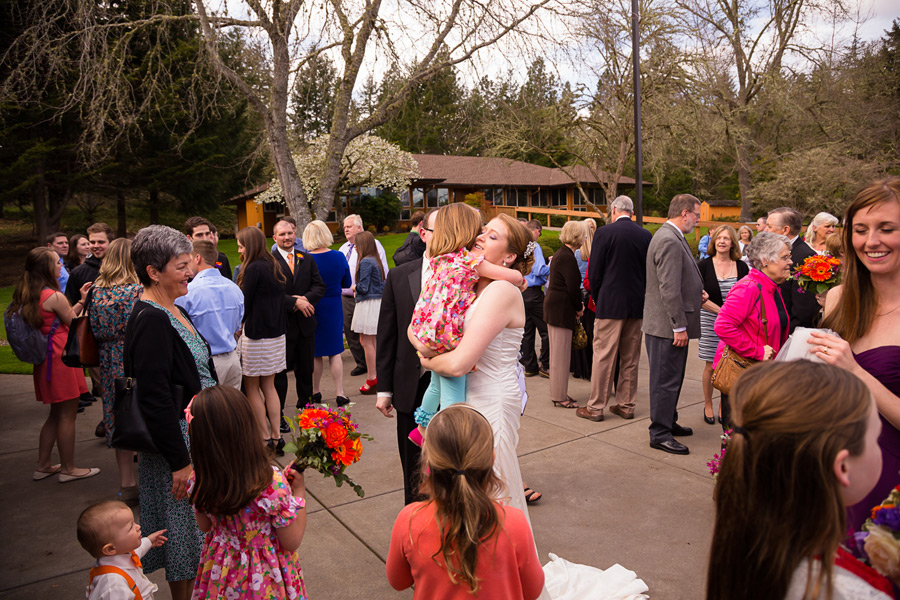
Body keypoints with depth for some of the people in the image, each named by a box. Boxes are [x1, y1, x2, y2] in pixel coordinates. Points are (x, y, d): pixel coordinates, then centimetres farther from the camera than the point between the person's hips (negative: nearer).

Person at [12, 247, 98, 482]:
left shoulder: (27, 295, 9)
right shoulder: (55, 297, -18)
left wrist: (81, 301, 15)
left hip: (45, 360, 9)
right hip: (61, 359, -9)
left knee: (56, 413, 20)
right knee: (67, 414, 2)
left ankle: (42, 466, 28)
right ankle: (68, 469, 12)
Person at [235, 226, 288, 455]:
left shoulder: (254, 268, -15)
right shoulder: (274, 267, 10)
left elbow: (245, 306, -13)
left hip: (256, 337, -8)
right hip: (276, 334, 8)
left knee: (251, 388, 5)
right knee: (268, 386, 14)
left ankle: (265, 439, 10)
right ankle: (276, 437, 16)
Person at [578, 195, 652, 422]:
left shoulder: (604, 233, -8)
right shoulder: (645, 235, 3)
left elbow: (594, 272, -7)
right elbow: (650, 270, 7)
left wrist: (597, 300, 6)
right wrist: (640, 297, 17)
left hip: (610, 304, -4)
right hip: (637, 304, 5)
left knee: (603, 356, 1)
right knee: (630, 358, 13)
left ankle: (596, 407, 8)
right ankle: (626, 405, 21)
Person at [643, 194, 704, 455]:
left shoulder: (671, 236, 14)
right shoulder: (669, 241, -20)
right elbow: (669, 289, -24)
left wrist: (696, 295, 12)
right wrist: (679, 326, -21)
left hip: (670, 323, 11)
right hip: (667, 325, -11)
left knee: (671, 377, 20)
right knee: (665, 380, -1)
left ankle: (668, 422, 34)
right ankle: (660, 434, 9)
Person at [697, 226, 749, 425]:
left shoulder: (741, 267, 4)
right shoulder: (704, 265, -3)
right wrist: (720, 310, -15)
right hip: (710, 321, -2)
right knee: (711, 366, 4)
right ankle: (708, 405, 22)